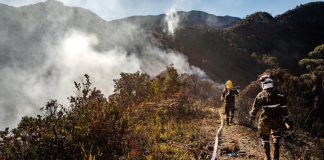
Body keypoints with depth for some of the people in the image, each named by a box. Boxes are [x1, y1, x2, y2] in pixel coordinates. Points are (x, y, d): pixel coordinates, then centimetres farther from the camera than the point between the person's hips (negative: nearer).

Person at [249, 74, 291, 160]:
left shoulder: (260, 95, -9)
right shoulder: (279, 94, -6)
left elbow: (255, 108, 0)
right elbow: (284, 108, -3)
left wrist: (252, 116, 17)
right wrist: (286, 118, 7)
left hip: (265, 121, -2)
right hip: (277, 120, 2)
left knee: (265, 138, 13)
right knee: (276, 138, 18)